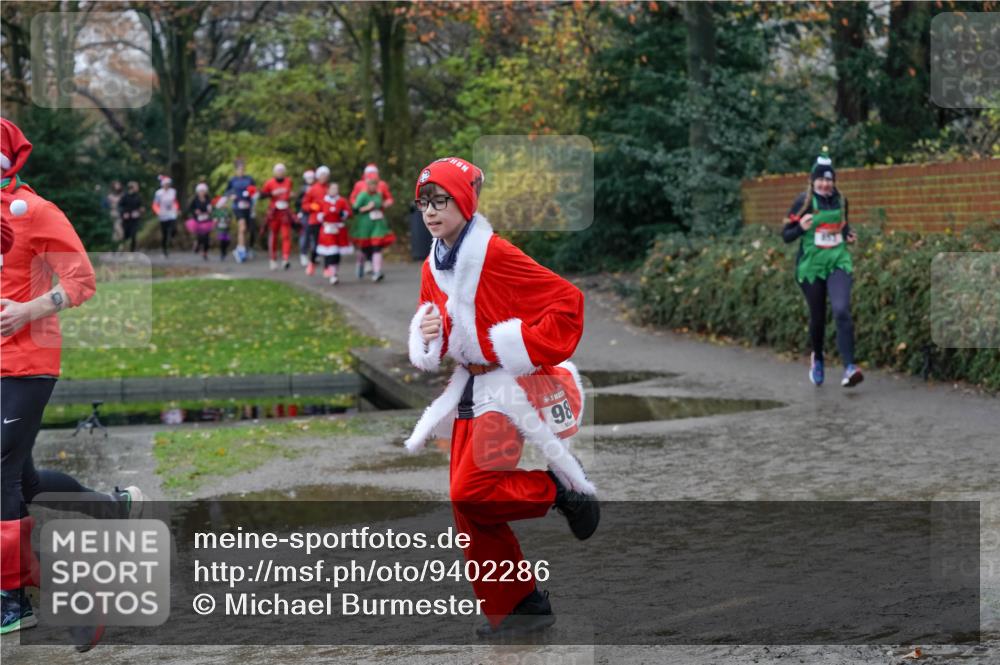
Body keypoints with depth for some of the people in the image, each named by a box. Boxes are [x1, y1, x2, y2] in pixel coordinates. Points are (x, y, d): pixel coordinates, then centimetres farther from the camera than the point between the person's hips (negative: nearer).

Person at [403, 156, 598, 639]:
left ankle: (563, 488, 1)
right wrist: (427, 336, -4)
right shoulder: (432, 269, 8)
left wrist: (527, 351, -18)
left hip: (510, 387, -8)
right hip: (469, 388, 8)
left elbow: (567, 300, -18)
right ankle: (516, 606, 17)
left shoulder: (495, 255, -16)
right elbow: (429, 349, 19)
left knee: (470, 492, -21)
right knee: (470, 509, 5)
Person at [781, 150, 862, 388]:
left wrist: (849, 235, 3)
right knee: (818, 317, 9)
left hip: (838, 263, 1)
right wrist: (801, 228, -23)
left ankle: (849, 367, -24)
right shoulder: (803, 201, -7)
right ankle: (817, 358, 39)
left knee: (841, 310, -20)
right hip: (811, 266, -1)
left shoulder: (841, 200, 5)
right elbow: (786, 234, -4)